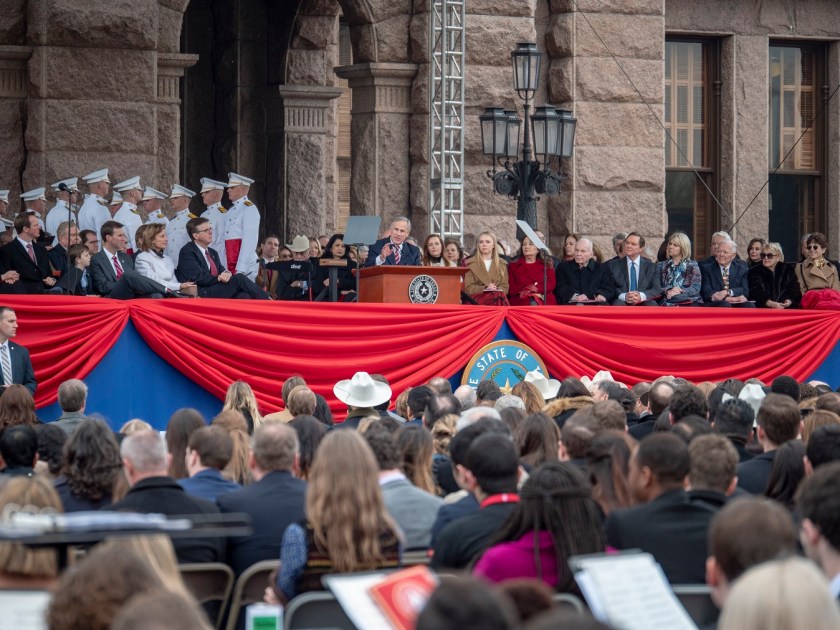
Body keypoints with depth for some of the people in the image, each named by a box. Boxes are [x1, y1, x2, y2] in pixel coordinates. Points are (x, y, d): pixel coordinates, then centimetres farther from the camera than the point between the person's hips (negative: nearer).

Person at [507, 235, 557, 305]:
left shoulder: (547, 265, 19)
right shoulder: (513, 266, 19)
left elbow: (551, 284, 5)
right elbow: (511, 289, 8)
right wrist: (526, 288, -11)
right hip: (521, 302, -1)